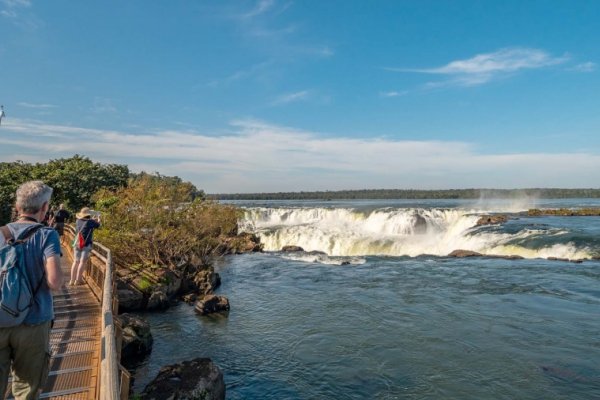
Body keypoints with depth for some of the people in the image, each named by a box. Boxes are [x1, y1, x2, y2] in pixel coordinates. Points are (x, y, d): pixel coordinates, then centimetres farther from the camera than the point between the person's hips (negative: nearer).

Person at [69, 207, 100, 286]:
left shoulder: (78, 221, 5)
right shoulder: (90, 222, -8)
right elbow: (98, 225, 11)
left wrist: (94, 219, 30)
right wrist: (98, 219, 30)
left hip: (77, 244, 6)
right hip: (86, 244, -5)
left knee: (76, 262, 11)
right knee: (82, 262, -2)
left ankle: (72, 280, 14)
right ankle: (78, 280, -1)